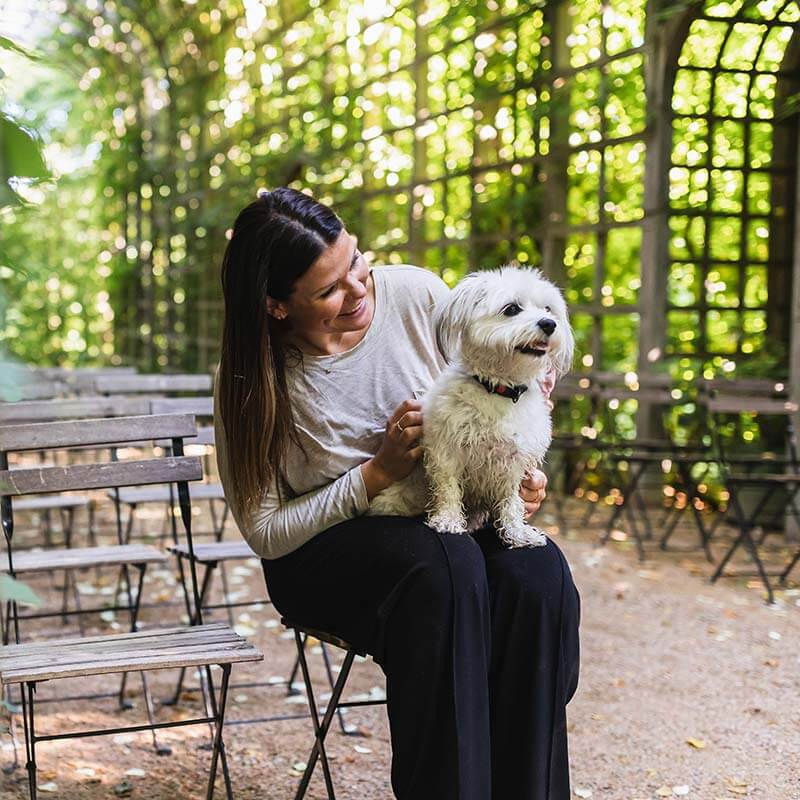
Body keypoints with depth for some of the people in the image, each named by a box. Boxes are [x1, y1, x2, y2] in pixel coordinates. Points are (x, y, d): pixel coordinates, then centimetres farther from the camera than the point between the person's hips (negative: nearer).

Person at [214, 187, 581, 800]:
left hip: (452, 518, 3)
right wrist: (379, 473, -21)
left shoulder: (417, 294, -8)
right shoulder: (251, 382, -13)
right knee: (446, 566, -36)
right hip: (323, 553, -3)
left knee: (539, 576, -29)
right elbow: (265, 533, -11)